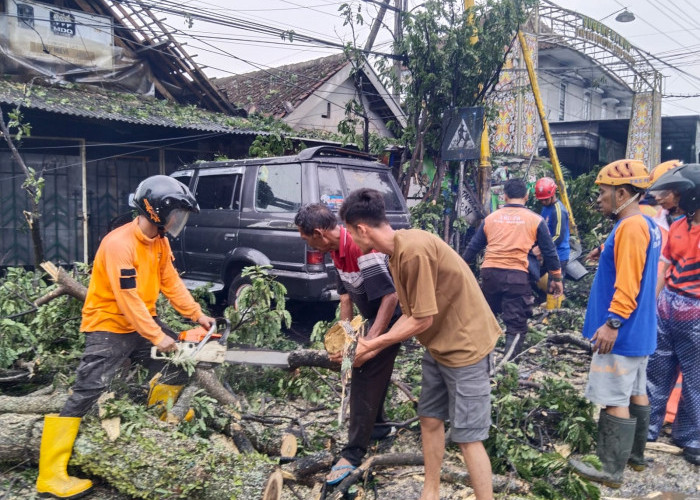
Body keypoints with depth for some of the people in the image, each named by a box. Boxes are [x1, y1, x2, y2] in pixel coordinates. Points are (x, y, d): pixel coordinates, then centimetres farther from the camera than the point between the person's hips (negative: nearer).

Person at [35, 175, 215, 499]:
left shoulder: (159, 241, 1)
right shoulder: (120, 243, -27)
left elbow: (171, 283, 6)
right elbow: (128, 299, -27)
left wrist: (197, 315, 0)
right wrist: (157, 336, -23)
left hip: (141, 323, 9)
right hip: (109, 327, -8)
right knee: (85, 393, -10)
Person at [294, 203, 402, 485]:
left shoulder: (362, 248, -31)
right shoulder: (337, 250, 0)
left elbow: (390, 297, -33)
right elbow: (346, 295, 7)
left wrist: (369, 343, -32)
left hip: (390, 316, -10)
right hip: (373, 315, 10)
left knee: (366, 376, -8)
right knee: (369, 372, 21)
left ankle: (354, 454, 2)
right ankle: (377, 426, 42)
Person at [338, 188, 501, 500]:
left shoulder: (414, 249, -27)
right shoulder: (396, 251, 2)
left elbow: (422, 320, -22)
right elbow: (410, 314, 6)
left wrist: (372, 344, -12)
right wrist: (372, 351, 3)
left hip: (465, 344, -9)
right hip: (438, 344, 9)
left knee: (467, 436, -1)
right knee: (430, 419, 16)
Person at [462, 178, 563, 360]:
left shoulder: (490, 218, 12)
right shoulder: (535, 220, 6)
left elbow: (473, 247, 16)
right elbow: (549, 252, 9)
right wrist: (556, 278, 19)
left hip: (489, 273, 3)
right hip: (516, 276, -3)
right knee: (516, 324, 2)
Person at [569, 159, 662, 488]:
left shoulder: (630, 227, -20)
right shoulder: (647, 225, 13)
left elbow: (628, 282, -26)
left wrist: (612, 322, -26)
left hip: (622, 332, -11)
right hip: (640, 330, 11)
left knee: (616, 400, -4)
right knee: (636, 392, 19)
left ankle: (611, 471, 3)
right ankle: (635, 453, 32)